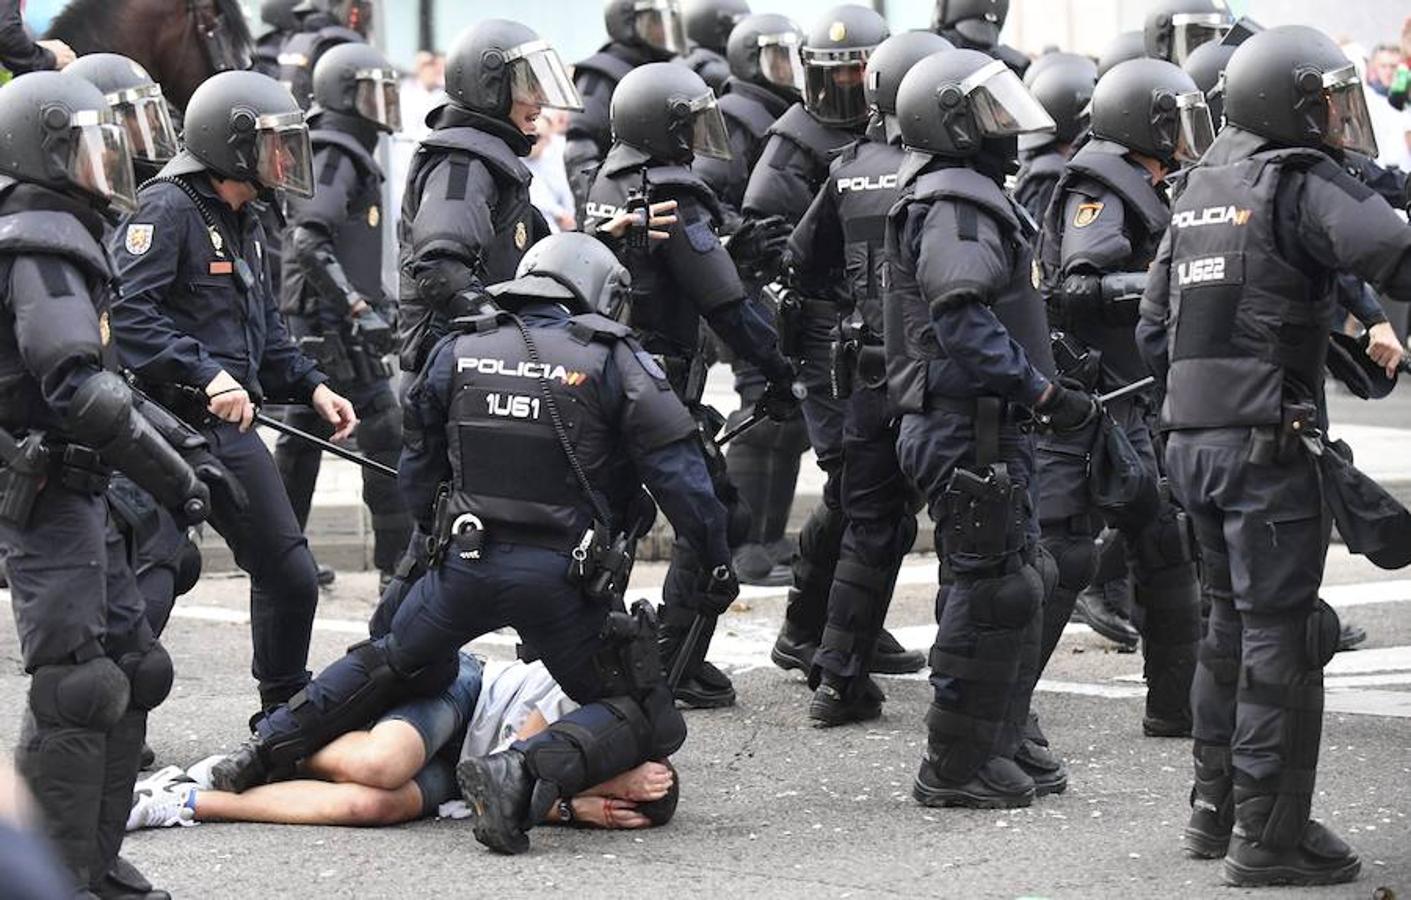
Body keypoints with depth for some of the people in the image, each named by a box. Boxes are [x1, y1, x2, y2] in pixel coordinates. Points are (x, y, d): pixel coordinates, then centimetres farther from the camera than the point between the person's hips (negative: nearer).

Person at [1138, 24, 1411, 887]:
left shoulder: (1199, 187, 15)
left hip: (1192, 436, 8)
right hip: (1267, 438, -8)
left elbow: (1155, 326, 19)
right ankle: (1270, 834, -2)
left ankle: (1217, 808, 26)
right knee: (1283, 637, -3)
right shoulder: (1301, 185, -11)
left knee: (1233, 623, 19)